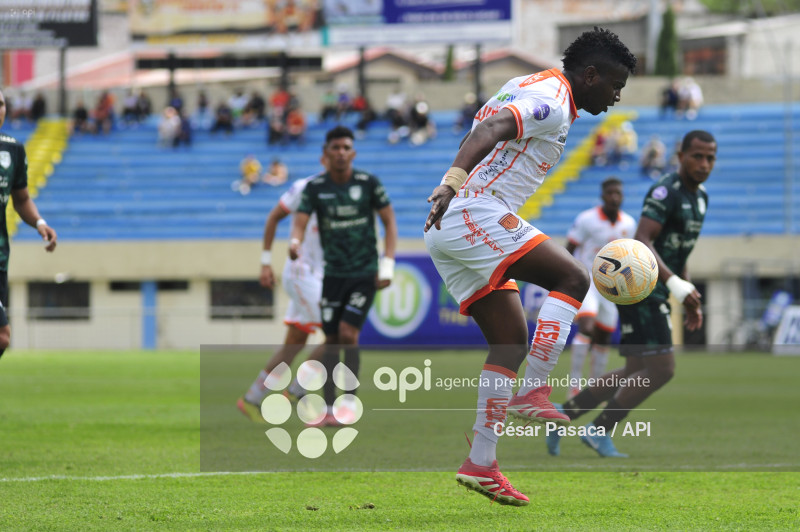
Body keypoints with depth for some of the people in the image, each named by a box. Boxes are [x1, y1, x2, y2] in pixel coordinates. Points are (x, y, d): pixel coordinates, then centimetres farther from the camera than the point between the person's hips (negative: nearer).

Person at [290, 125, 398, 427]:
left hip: (365, 273, -2)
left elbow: (389, 221, 1)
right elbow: (299, 222, -10)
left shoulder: (368, 183, -5)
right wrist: (295, 243, -34)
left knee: (348, 333, -15)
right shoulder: (315, 188, -1)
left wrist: (387, 265, -7)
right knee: (331, 341, 3)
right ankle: (328, 410, 11)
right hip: (333, 274, 2)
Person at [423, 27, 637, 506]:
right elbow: (489, 130, -25)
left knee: (512, 342, 8)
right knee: (573, 278, -12)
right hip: (475, 215, -10)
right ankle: (533, 394, -16)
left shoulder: (531, 89, 23)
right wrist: (454, 182, -40)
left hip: (448, 231, 10)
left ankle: (481, 464, 5)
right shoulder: (550, 102, -9)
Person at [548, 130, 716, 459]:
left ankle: (562, 415, 19)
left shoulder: (699, 197, 15)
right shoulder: (666, 191, -16)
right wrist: (676, 283, -36)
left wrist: (690, 301, 24)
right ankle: (600, 432, -1)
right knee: (660, 370, -11)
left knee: (636, 373, 12)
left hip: (654, 293, 10)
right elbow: (641, 242, -26)